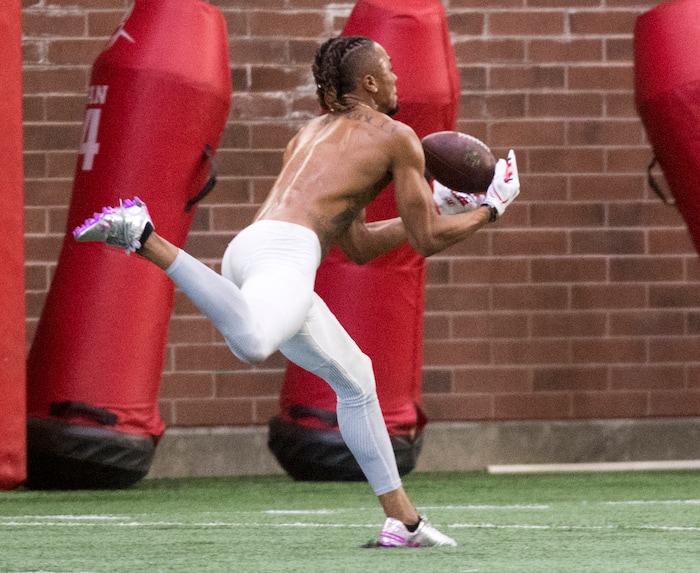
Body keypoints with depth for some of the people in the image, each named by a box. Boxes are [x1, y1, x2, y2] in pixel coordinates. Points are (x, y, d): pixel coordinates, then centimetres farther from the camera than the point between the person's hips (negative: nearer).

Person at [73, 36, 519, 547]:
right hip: (285, 255, -9)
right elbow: (428, 240, 13)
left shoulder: (313, 132, 33)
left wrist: (429, 205, 45)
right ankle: (143, 236, -38)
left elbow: (358, 246, 39)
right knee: (252, 344, -40)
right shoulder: (396, 137, 11)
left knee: (354, 378, 22)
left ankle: (403, 519, 22)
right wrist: (490, 209, 28)